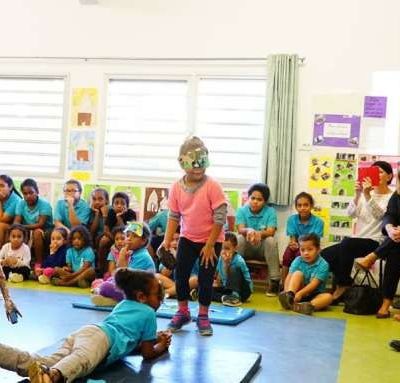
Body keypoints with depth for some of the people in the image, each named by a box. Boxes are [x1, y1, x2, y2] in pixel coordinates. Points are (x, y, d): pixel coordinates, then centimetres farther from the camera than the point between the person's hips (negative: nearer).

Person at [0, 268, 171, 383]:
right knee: (81, 360, -40)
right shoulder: (149, 312, 19)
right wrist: (162, 345, 40)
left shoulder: (123, 304, 40)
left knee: (48, 362, -20)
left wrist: (154, 338, 54)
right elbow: (147, 353, 21)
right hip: (102, 337, -7)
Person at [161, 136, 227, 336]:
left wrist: (210, 245, -17)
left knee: (205, 278, 1)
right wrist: (167, 241, -8)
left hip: (211, 239, -3)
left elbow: (220, 218, -17)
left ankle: (203, 316, 20)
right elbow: (174, 216, 0)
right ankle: (182, 312, 23)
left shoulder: (212, 186, -19)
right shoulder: (177, 187, -7)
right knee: (180, 275, 3)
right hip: (188, 238, 3)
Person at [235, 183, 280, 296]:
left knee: (271, 240, -31)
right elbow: (240, 229, -19)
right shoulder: (241, 211, -4)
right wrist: (249, 231, -44)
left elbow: (271, 231, -19)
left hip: (263, 248, 0)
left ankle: (274, 281, -27)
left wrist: (259, 233, -42)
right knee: (239, 239, -30)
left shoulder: (270, 211, -6)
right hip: (246, 247, 0)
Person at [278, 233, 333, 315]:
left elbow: (314, 284, -22)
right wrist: (286, 292, -29)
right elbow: (289, 277, -11)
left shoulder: (323, 265, -12)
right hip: (298, 292, 1)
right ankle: (289, 296, -40)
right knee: (298, 273, -19)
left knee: (328, 297, -30)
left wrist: (300, 293, -35)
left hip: (314, 295, -1)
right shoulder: (298, 261, -2)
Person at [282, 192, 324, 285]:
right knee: (288, 253, -30)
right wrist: (293, 244, -32)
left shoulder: (318, 222, -10)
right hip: (296, 248, 2)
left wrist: (300, 245, -35)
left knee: (300, 254, -34)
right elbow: (292, 239, -6)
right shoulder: (292, 219, -3)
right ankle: (284, 287, -28)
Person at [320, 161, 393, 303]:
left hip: (375, 242, -6)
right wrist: (357, 195, -15)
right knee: (325, 254, -10)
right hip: (356, 241, 6)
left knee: (347, 243, -33)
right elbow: (350, 213, 0)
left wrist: (367, 195, -30)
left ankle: (343, 285, -18)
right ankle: (341, 286, 5)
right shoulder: (365, 193, 12)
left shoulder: (392, 197, -1)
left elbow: (379, 215, -19)